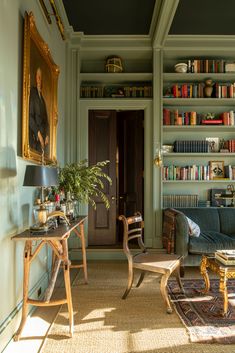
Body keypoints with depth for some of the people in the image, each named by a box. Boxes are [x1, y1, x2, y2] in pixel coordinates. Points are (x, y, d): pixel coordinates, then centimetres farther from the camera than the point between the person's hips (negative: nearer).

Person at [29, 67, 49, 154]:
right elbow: (30, 116, -11)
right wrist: (38, 133, -18)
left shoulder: (42, 98, 20)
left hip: (43, 135, 6)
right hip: (35, 136, -6)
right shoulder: (32, 92, -2)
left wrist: (47, 135, 4)